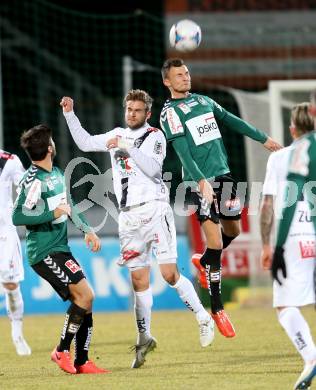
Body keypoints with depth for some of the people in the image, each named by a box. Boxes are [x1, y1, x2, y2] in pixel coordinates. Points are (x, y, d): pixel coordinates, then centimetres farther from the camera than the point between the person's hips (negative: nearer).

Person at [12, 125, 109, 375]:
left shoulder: (57, 173, 14)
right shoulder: (33, 180, -16)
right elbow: (17, 217, -22)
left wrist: (87, 229, 24)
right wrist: (52, 214, -22)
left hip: (60, 249, 9)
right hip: (45, 251, -9)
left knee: (85, 300, 4)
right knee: (85, 295, -17)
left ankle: (81, 361, 9)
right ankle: (62, 350, -6)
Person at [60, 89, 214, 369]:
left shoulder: (155, 136, 0)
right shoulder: (117, 135, 18)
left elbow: (152, 168, -16)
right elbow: (85, 143, 25)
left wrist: (128, 148, -20)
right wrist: (70, 114, 17)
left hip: (154, 209, -5)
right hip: (128, 217, 5)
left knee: (170, 274, -13)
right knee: (139, 280, 3)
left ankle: (204, 319, 3)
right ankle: (144, 338, 10)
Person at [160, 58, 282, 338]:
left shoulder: (203, 101, 14)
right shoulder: (170, 113, -7)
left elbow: (231, 121, 25)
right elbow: (183, 152, -18)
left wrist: (263, 138, 28)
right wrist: (201, 182, -29)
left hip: (223, 175, 7)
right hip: (201, 181, -7)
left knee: (233, 229, 16)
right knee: (215, 242, -10)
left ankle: (203, 262, 45)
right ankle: (217, 309, -3)